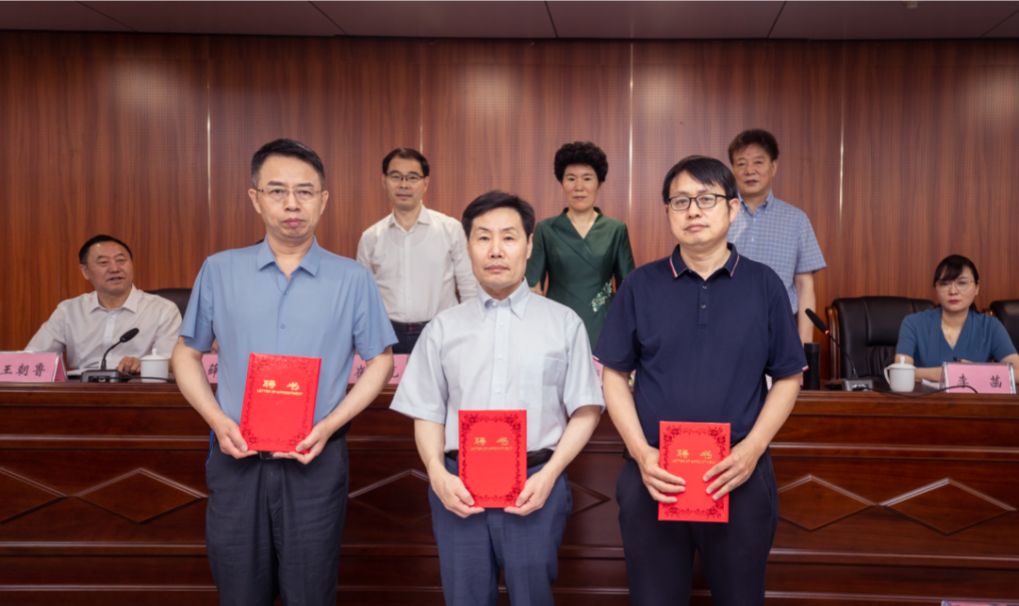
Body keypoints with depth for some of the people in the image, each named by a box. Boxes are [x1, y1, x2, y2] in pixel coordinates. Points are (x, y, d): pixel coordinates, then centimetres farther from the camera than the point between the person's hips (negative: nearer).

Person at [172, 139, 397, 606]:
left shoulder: (353, 279, 0)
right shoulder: (219, 271, 3)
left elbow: (380, 360, 5)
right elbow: (186, 354, 10)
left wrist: (329, 425, -8)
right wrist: (217, 420, -6)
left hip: (316, 462, -1)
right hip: (236, 459, 1)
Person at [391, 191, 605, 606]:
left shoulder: (564, 323, 5)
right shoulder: (443, 329, 9)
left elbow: (586, 412, 3)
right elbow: (428, 415, 10)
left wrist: (549, 474, -8)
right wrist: (438, 475, -6)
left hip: (535, 486, -1)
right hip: (458, 489, 2)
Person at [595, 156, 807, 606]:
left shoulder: (764, 285, 3)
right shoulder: (641, 286, 3)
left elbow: (788, 378, 5)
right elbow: (614, 375, 4)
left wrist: (752, 449, -9)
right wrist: (641, 453, -8)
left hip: (739, 478, 0)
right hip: (653, 479, 0)